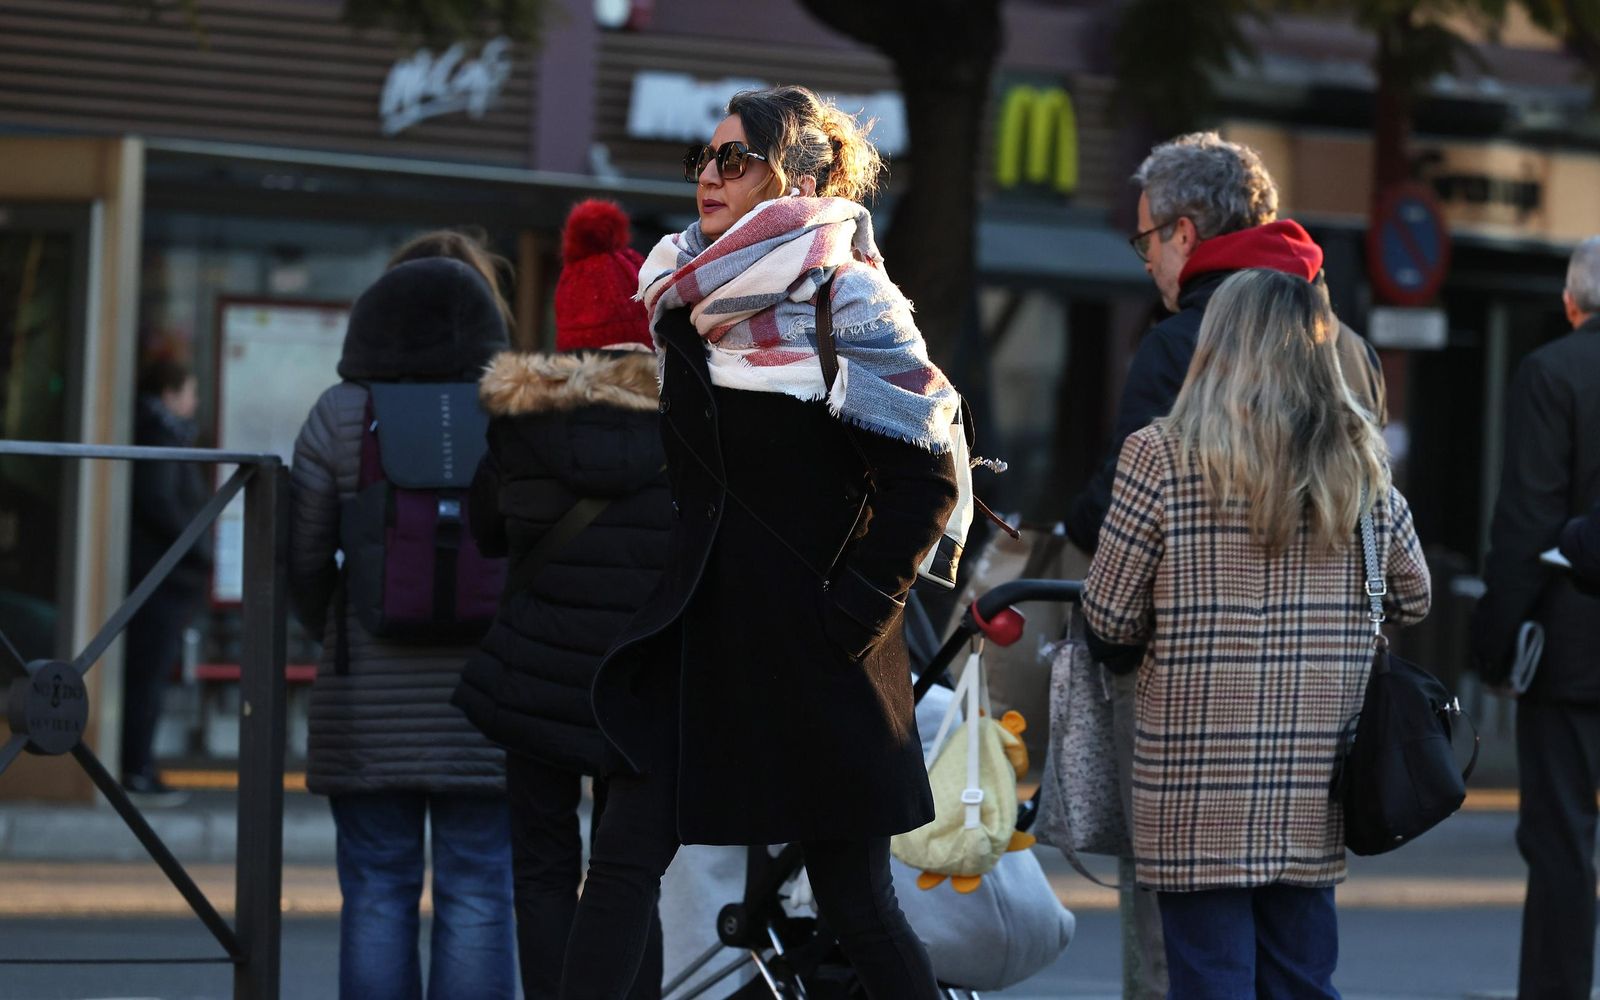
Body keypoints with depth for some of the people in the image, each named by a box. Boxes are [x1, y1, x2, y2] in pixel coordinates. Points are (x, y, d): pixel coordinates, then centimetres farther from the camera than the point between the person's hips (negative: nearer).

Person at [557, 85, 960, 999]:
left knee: (855, 898, 1)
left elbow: (922, 482, -13)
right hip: (697, 633, 6)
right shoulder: (689, 302, 12)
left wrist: (853, 611, -15)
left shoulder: (848, 307, -9)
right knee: (624, 858, -4)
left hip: (811, 647, -6)